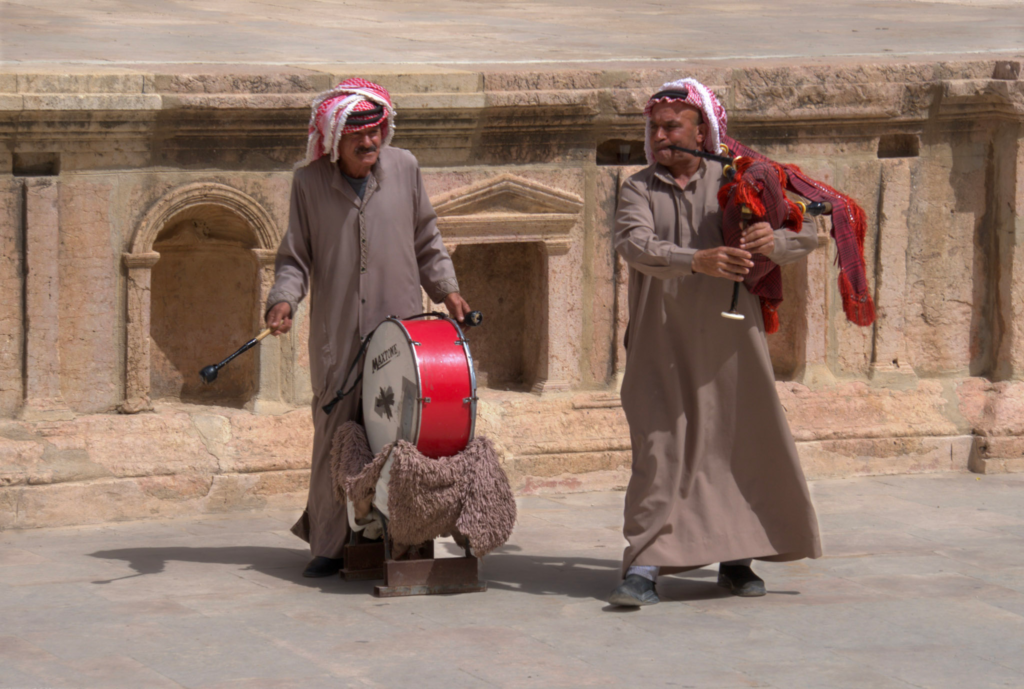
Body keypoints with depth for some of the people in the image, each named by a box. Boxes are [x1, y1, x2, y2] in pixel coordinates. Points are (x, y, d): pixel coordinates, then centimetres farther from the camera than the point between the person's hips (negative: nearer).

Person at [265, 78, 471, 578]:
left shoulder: (404, 168, 5)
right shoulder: (309, 182, 2)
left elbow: (425, 239, 16)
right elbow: (296, 256, 6)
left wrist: (444, 288, 6)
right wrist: (283, 299, -11)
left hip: (401, 326, 1)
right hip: (336, 335, -1)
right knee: (334, 435, -1)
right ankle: (328, 544, 6)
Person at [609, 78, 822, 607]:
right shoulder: (638, 190, 5)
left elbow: (807, 235, 2)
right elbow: (635, 245, -16)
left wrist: (773, 240, -22)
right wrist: (698, 260, -33)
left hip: (729, 339, 1)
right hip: (663, 343, -1)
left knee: (742, 440, 4)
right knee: (659, 448, -8)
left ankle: (734, 559, 18)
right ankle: (644, 567, -9)